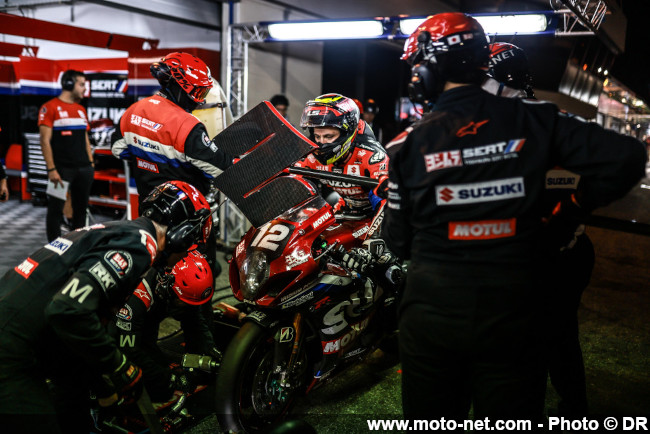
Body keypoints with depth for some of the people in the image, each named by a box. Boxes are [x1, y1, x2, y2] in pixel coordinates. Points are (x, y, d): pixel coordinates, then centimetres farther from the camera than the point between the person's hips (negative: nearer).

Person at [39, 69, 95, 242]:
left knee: (81, 209, 11)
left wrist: (91, 163, 12)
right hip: (62, 168, -6)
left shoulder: (81, 109, 17)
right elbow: (45, 141, -9)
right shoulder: (50, 107, -4)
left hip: (84, 169, 6)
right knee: (56, 210, 0)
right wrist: (51, 169, -15)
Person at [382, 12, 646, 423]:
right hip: (512, 318, 1)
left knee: (433, 422, 19)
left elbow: (398, 241, -2)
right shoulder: (533, 120, -6)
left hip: (431, 317, 0)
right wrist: (569, 209, 5)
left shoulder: (409, 144, -8)